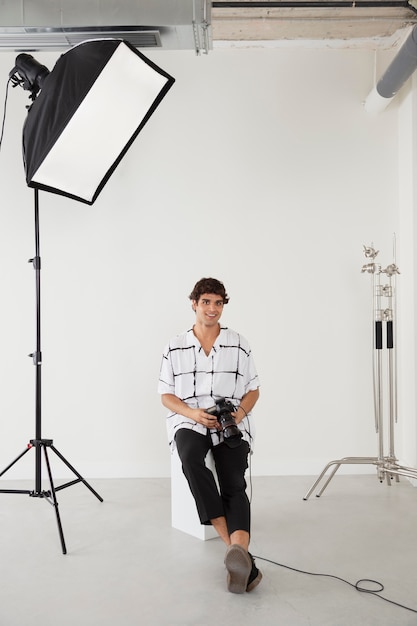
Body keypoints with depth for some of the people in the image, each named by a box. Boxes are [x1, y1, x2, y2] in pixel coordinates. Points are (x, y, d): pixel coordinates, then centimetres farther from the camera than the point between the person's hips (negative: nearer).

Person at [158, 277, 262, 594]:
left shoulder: (239, 344, 10)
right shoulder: (175, 347, 10)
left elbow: (253, 390, 14)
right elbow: (166, 395, 9)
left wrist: (240, 413, -8)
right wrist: (193, 413, -11)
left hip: (232, 425, 1)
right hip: (189, 421, -1)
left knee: (234, 484, -24)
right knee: (191, 458, -35)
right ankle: (238, 551, -34)